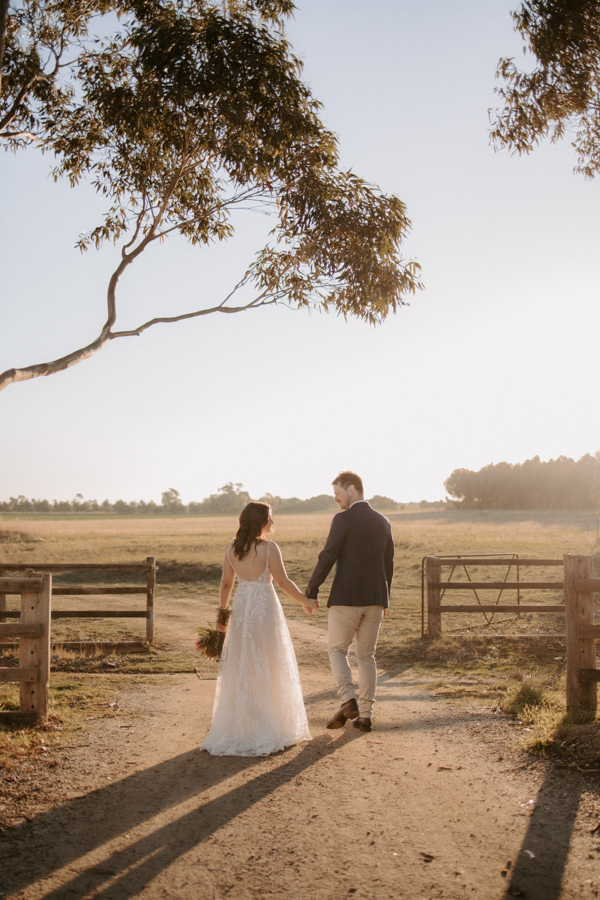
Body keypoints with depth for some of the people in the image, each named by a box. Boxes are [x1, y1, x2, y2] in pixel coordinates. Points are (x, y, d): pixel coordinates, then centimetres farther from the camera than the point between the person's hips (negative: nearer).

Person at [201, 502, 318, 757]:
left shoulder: (232, 549, 3)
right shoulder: (269, 547, -12)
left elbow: (226, 583, 7)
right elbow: (283, 582, -12)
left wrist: (222, 612, 17)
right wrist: (305, 601, 1)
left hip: (241, 609, 5)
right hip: (265, 609, -5)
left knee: (241, 667, 12)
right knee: (269, 668, 7)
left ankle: (240, 726, 18)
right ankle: (271, 725, 14)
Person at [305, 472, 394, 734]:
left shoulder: (343, 520, -11)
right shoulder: (383, 522, 9)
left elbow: (327, 557, -13)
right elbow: (388, 563, 14)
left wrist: (311, 590, -2)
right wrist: (384, 599, 22)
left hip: (346, 598, -6)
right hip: (375, 598, 6)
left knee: (337, 651, 9)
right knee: (366, 656, 12)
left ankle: (348, 701, -9)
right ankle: (365, 715, 11)